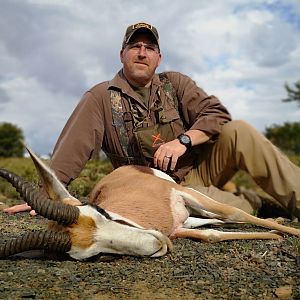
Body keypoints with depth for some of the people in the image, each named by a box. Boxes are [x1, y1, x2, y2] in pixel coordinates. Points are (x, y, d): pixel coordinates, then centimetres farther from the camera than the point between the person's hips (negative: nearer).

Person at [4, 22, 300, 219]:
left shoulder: (175, 84, 4)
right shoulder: (101, 97, -4)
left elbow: (217, 113, -5)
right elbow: (71, 149, -13)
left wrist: (183, 140, -22)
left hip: (197, 169, 4)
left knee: (237, 131, -23)